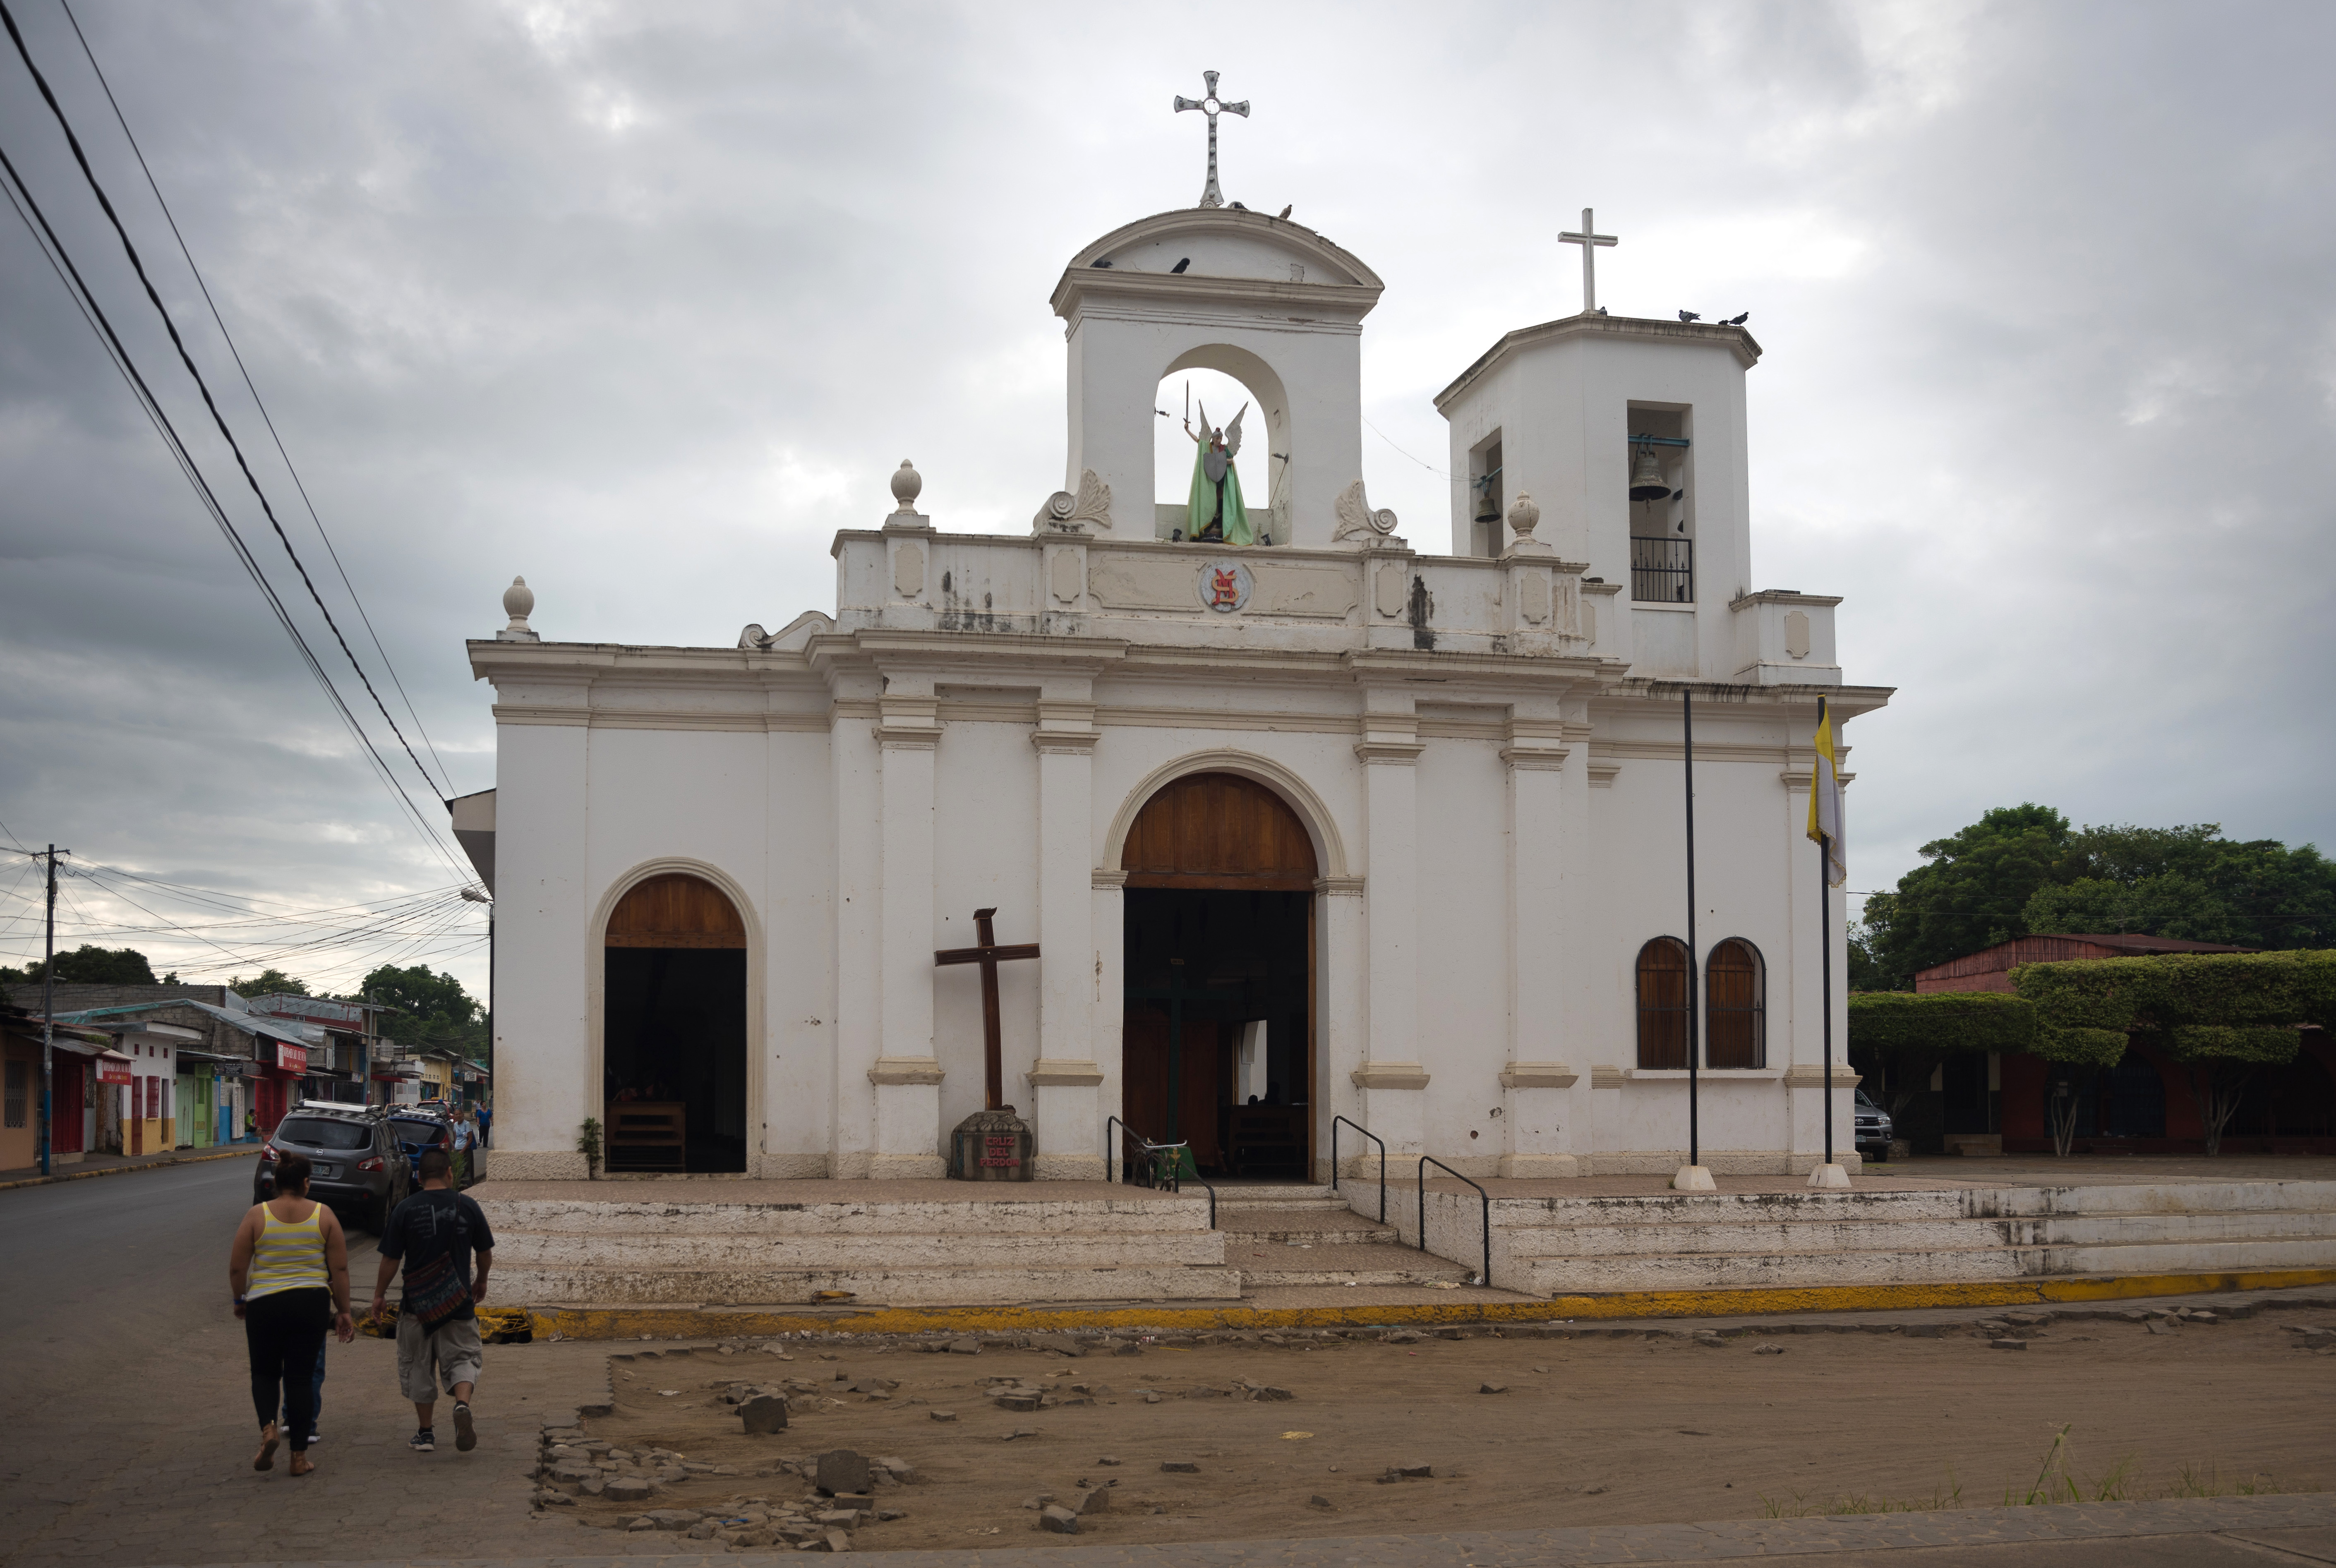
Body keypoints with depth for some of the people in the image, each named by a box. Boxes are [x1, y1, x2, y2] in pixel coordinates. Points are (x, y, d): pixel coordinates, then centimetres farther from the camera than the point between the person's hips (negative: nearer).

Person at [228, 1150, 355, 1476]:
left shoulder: (257, 1215, -2)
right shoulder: (323, 1215, 0)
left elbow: (237, 1268, 0)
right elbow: (340, 1270, 0)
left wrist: (241, 1299, 17)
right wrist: (343, 1312, 8)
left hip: (265, 1303, -1)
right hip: (312, 1303, 1)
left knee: (265, 1372, 17)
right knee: (301, 1376, 7)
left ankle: (268, 1426, -9)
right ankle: (299, 1455, 6)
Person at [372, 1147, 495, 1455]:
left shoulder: (405, 1210, -6)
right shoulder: (468, 1207, -2)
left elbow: (390, 1259, -3)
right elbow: (486, 1254, 7)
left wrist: (379, 1294, 11)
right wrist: (481, 1282, 26)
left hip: (417, 1303, 0)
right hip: (459, 1302, 0)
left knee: (419, 1368, 12)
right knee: (462, 1359, 9)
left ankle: (425, 1433, 17)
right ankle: (462, 1405, -20)